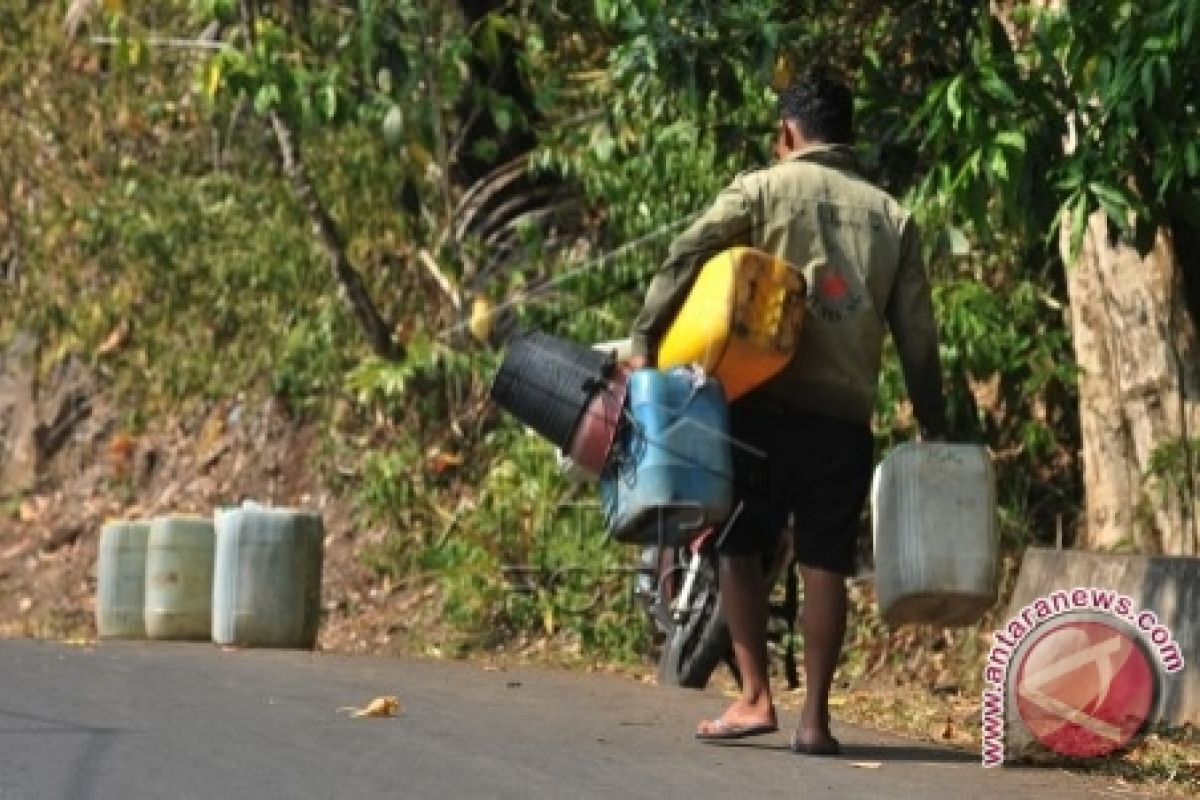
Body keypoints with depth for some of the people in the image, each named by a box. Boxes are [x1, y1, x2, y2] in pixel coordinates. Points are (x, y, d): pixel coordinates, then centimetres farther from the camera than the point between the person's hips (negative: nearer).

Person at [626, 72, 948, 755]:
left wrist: (644, 343, -6)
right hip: (848, 415, 3)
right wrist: (934, 424, 15)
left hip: (767, 399, -3)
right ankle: (816, 718, 3)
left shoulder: (762, 190, 4)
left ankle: (755, 699, 0)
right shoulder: (891, 216, 13)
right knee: (826, 565, 4)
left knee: (740, 543, 8)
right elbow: (917, 331, 11)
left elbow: (684, 258, -8)